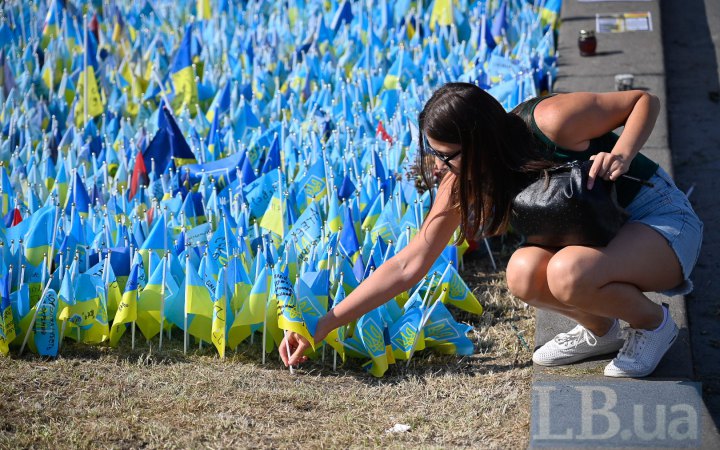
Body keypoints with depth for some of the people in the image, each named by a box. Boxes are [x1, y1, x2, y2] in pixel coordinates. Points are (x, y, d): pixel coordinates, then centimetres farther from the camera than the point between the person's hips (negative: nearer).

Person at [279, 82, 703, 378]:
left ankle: (653, 322, -4)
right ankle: (600, 330, 5)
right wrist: (327, 322, -14)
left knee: (567, 273, -35)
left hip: (664, 219, -6)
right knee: (523, 274, -25)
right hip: (602, 232, 6)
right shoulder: (462, 181, -10)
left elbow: (645, 100, -13)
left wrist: (621, 153, -33)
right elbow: (408, 266, -9)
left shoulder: (552, 121, -27)